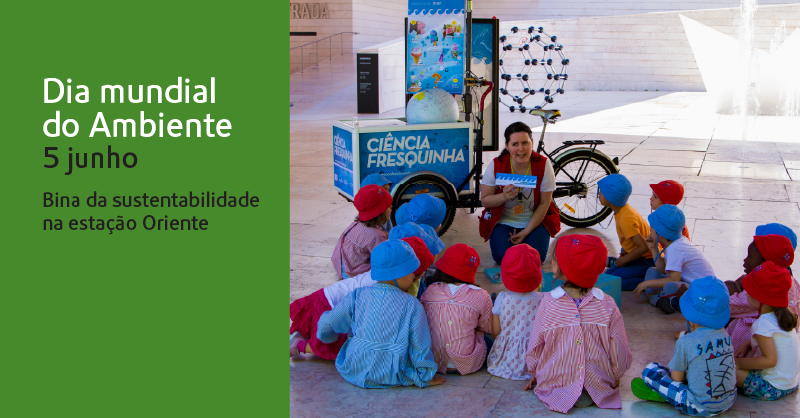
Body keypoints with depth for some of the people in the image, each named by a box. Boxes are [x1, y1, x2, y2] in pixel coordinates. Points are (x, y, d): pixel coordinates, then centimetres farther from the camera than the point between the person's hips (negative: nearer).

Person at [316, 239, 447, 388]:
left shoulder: (357, 297, -3)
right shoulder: (412, 305, -8)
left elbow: (326, 326, 7)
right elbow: (420, 346, -3)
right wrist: (425, 377, 11)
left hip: (353, 374, 3)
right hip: (390, 378, -3)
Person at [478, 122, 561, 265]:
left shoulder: (543, 165, -15)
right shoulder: (496, 166, -15)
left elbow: (544, 204, -9)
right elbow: (484, 200, -8)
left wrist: (526, 232, -14)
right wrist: (504, 197, -30)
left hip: (535, 221, 0)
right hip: (504, 221, 0)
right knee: (504, 258, -20)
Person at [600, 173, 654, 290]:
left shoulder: (626, 219, -26)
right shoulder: (623, 209, 4)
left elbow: (643, 247, -27)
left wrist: (624, 260, -14)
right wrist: (625, 253, 4)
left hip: (647, 261, -10)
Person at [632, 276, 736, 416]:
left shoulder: (686, 342, -18)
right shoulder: (724, 335, -1)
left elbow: (677, 378, -6)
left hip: (700, 407, -7)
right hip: (729, 401, 7)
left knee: (650, 370, -1)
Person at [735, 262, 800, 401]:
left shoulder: (763, 324, -23)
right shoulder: (781, 316, 6)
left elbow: (770, 360, -26)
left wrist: (739, 363, -16)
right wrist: (747, 344, 12)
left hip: (772, 388, -10)